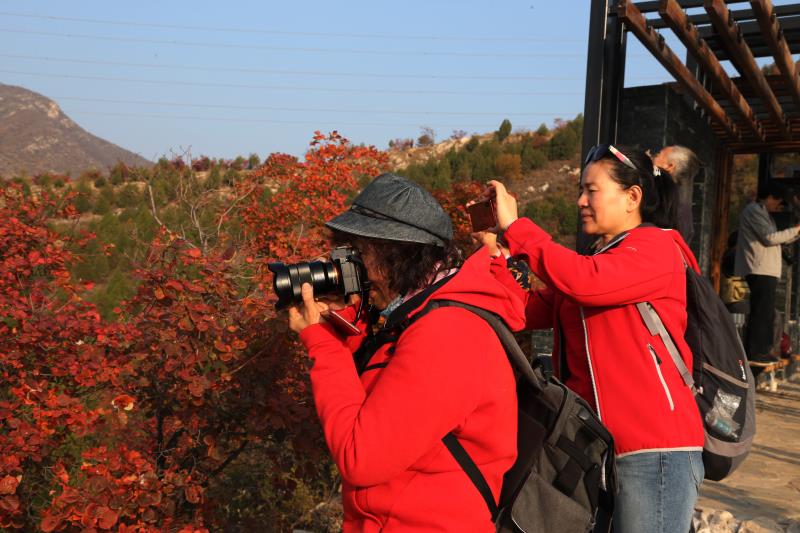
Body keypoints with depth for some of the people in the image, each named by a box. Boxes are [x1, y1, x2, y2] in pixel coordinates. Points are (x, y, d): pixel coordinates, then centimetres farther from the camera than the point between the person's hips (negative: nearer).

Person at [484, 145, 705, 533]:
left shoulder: (657, 247, -6)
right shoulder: (594, 260, 19)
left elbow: (583, 282, -26)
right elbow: (528, 311, 11)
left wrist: (515, 227, -19)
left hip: (653, 447, -8)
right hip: (595, 443, 8)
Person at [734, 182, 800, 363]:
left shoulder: (762, 212, 24)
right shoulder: (754, 210, -8)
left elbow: (776, 239, 24)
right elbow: (770, 238, -16)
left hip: (766, 271, 11)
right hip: (760, 271, -11)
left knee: (765, 312, 13)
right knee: (762, 312, -10)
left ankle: (761, 350, 18)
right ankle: (755, 352, -8)